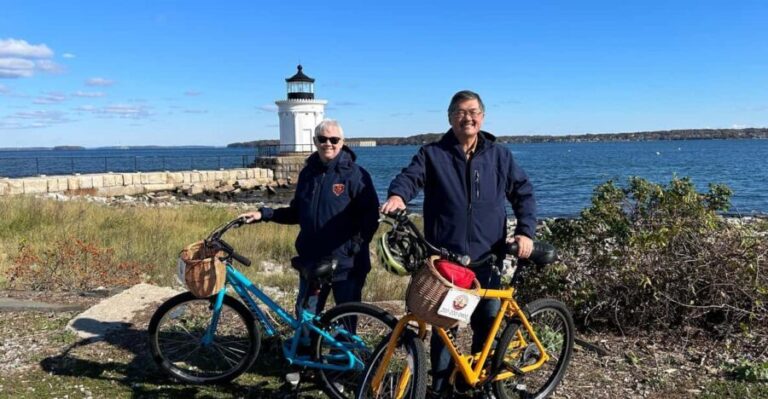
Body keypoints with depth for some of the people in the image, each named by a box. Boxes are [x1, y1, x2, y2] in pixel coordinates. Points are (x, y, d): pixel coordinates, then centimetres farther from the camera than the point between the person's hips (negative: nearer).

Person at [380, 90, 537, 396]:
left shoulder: (499, 155, 9)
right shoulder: (432, 154, 3)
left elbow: (523, 193, 11)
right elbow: (410, 176, -12)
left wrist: (526, 231, -3)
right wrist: (397, 195, -36)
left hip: (487, 258, 2)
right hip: (445, 256, -2)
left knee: (488, 323, 9)